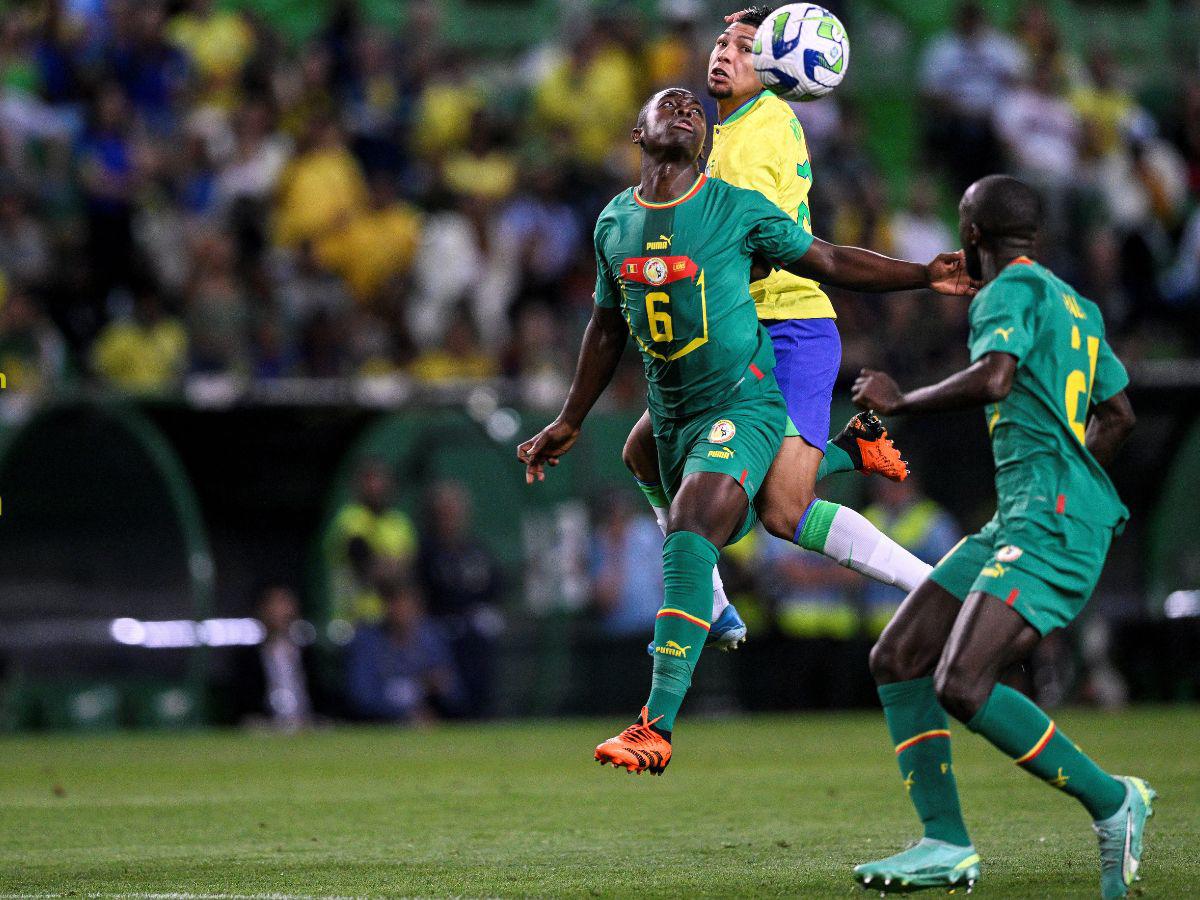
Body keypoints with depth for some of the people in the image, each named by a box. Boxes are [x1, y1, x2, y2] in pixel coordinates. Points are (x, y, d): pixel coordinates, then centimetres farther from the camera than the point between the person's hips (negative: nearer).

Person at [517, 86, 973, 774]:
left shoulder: (736, 208, -9)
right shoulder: (614, 224, 6)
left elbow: (831, 262, 1)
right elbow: (608, 329, 19)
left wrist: (925, 275, -10)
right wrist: (569, 424, 23)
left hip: (743, 400, -7)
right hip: (672, 412, 7)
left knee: (690, 534, -26)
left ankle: (657, 725, -30)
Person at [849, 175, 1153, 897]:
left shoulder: (1012, 289, -5)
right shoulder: (1074, 305, 23)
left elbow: (992, 379, -24)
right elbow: (1117, 417, 32)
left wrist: (900, 401, -9)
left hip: (1052, 521, -10)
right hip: (1019, 521, 10)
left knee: (962, 686, -23)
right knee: (897, 659, 5)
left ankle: (1113, 803, -12)